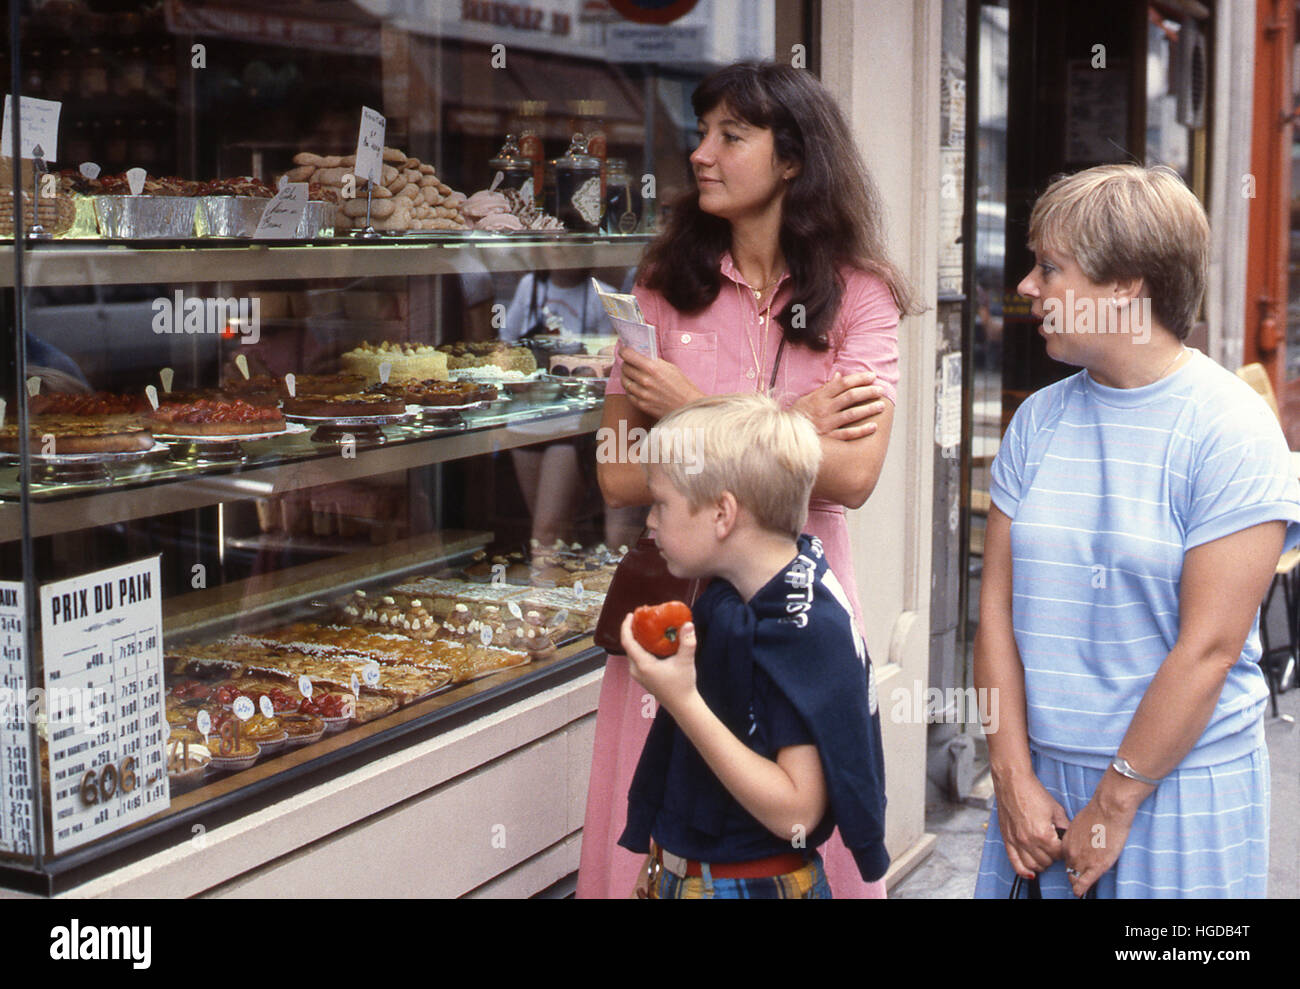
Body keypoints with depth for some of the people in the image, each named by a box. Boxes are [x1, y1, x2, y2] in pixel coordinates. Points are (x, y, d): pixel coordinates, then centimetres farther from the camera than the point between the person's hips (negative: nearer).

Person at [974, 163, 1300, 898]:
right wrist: (1014, 777, -5)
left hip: (1181, 784, -4)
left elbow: (1209, 649, -14)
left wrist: (1114, 805, -12)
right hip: (1043, 777, 4)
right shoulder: (1039, 421, 4)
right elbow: (998, 605, 2)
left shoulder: (1232, 431, -11)